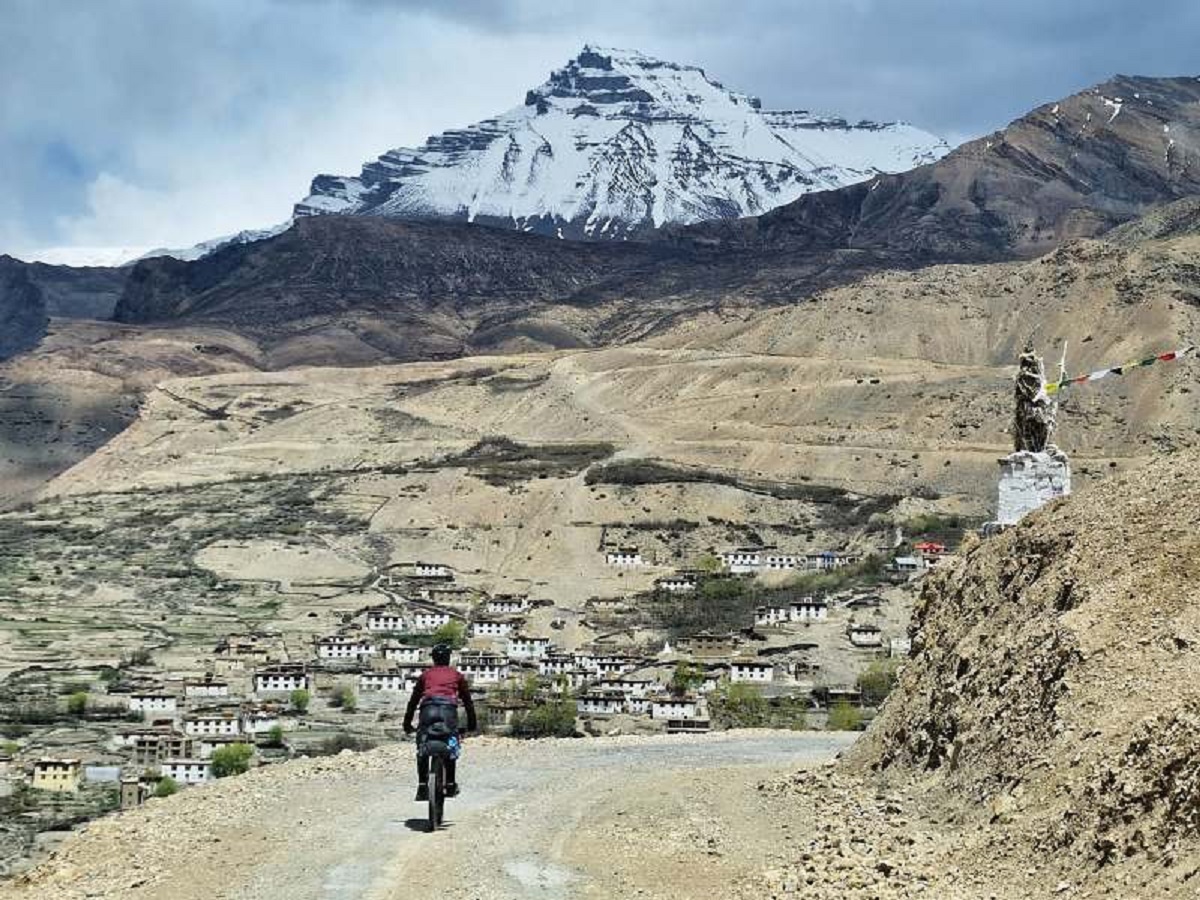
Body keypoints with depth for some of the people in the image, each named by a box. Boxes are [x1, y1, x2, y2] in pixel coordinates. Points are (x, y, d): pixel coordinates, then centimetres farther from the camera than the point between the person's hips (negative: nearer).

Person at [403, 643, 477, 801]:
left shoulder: (426, 674, 29)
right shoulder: (457, 675, 28)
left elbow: (414, 699, 28)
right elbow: (467, 700, 27)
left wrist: (407, 723, 32)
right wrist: (472, 722, 32)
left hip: (428, 708, 0)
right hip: (449, 709, 0)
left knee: (422, 748, 7)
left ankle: (422, 785, -3)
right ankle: (451, 784, 14)